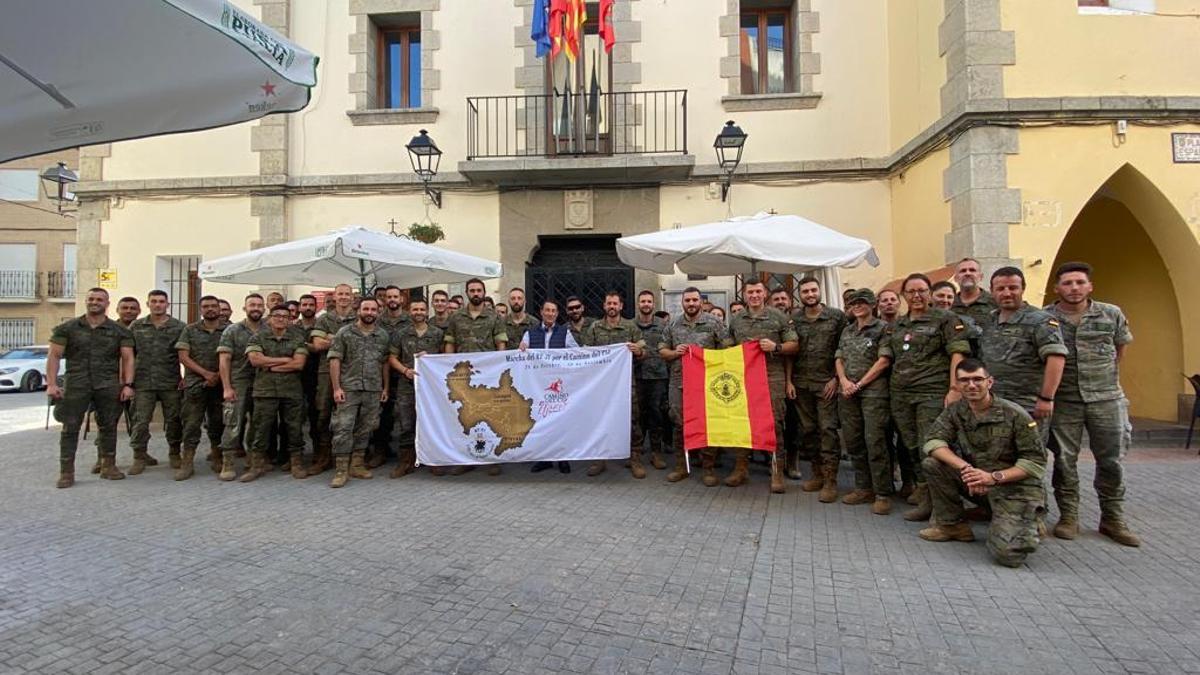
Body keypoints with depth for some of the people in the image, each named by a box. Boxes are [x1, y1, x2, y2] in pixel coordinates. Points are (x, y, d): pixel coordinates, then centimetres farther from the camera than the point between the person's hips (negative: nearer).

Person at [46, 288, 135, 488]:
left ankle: (108, 466, 17)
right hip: (76, 385, 0)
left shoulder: (120, 331, 8)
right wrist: (51, 383, -6)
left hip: (108, 386, 1)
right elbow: (54, 356, 4)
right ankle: (66, 472, 6)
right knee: (70, 428, 0)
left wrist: (128, 384, -6)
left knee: (108, 426, 6)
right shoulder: (67, 328, 8)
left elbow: (127, 358, 5)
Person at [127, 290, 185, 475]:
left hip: (171, 383, -1)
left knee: (173, 420, 6)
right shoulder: (136, 326, 9)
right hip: (143, 382, 1)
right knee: (140, 420, 2)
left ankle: (175, 453, 21)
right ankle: (140, 456, 12)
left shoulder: (179, 327, 4)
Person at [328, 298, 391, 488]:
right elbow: (335, 360, -4)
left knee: (365, 429, 8)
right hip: (349, 388, -3)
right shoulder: (344, 333, -1)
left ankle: (357, 465, 19)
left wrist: (385, 387, 8)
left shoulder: (384, 336, 8)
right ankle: (341, 470, 1)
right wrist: (336, 388, -10)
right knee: (343, 428, -5)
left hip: (374, 390, 3)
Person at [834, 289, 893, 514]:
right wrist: (844, 381, -4)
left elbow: (883, 361, -7)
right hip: (848, 392, 6)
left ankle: (882, 494, -3)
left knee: (874, 441, -10)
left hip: (873, 390, -6)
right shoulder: (847, 331, 18)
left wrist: (859, 384, -9)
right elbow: (838, 358, 15)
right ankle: (863, 488, 17)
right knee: (852, 441, 7)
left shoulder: (882, 328, 1)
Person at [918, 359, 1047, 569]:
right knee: (931, 464, -17)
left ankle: (1025, 526, 11)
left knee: (1008, 554, -25)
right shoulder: (955, 411, -1)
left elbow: (1036, 461, -14)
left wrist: (994, 477, -26)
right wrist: (966, 468, -28)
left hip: (1014, 486, -5)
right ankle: (952, 525, 1)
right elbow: (933, 441, -12)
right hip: (977, 481, 5)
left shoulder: (1015, 415, -14)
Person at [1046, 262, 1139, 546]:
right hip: (1063, 401, -1)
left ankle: (1113, 519, 19)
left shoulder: (1112, 314, 4)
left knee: (1111, 461, 6)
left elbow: (1121, 347, 20)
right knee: (1064, 461, 4)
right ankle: (1068, 517, 16)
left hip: (1107, 399, 2)